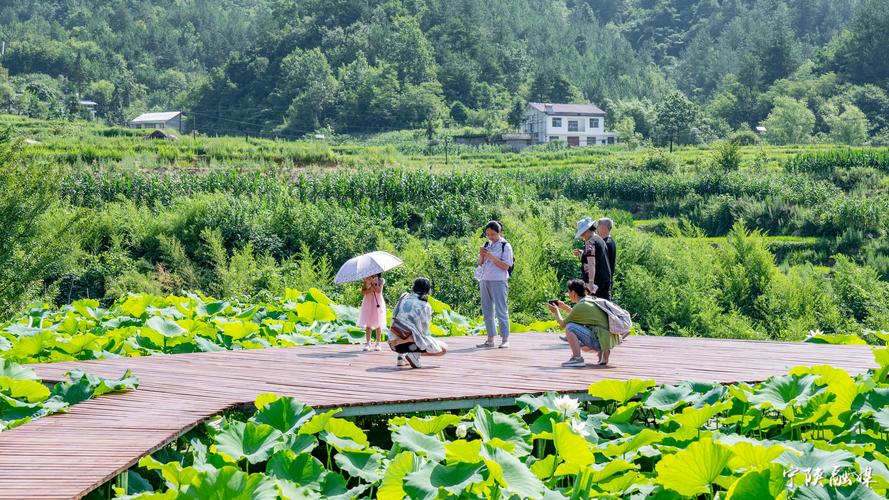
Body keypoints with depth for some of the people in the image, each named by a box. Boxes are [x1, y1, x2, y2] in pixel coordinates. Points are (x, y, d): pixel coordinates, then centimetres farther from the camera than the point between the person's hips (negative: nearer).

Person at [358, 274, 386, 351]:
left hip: (377, 302, -1)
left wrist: (372, 282, -15)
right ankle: (367, 343, 3)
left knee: (378, 324, -1)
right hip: (368, 302, 2)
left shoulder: (380, 280, 2)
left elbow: (379, 290, -13)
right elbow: (363, 292, -1)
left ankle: (378, 343, 3)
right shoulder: (366, 280, 7)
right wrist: (370, 290, -18)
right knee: (368, 324, -1)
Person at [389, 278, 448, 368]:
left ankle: (401, 356, 20)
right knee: (444, 349, 7)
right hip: (411, 343, -6)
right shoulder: (425, 306, -6)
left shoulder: (404, 297, 8)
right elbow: (424, 329, -2)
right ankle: (415, 354, -11)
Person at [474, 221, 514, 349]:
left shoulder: (505, 246, -5)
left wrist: (491, 257, -18)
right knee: (487, 311, 7)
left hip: (498, 281, -7)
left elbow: (506, 266, -12)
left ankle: (505, 339, -1)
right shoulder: (487, 245, 13)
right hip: (485, 280, 7)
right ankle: (490, 339, 11)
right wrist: (481, 255, -4)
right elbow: (480, 263, 17)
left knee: (501, 310, -4)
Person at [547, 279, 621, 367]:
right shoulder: (592, 301, 14)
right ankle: (602, 351, 13)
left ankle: (577, 358, -18)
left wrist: (556, 311, 16)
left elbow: (563, 324, -1)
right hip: (609, 341, 9)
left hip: (599, 340, -9)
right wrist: (564, 306, 33)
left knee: (570, 328, -12)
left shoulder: (580, 306, -12)